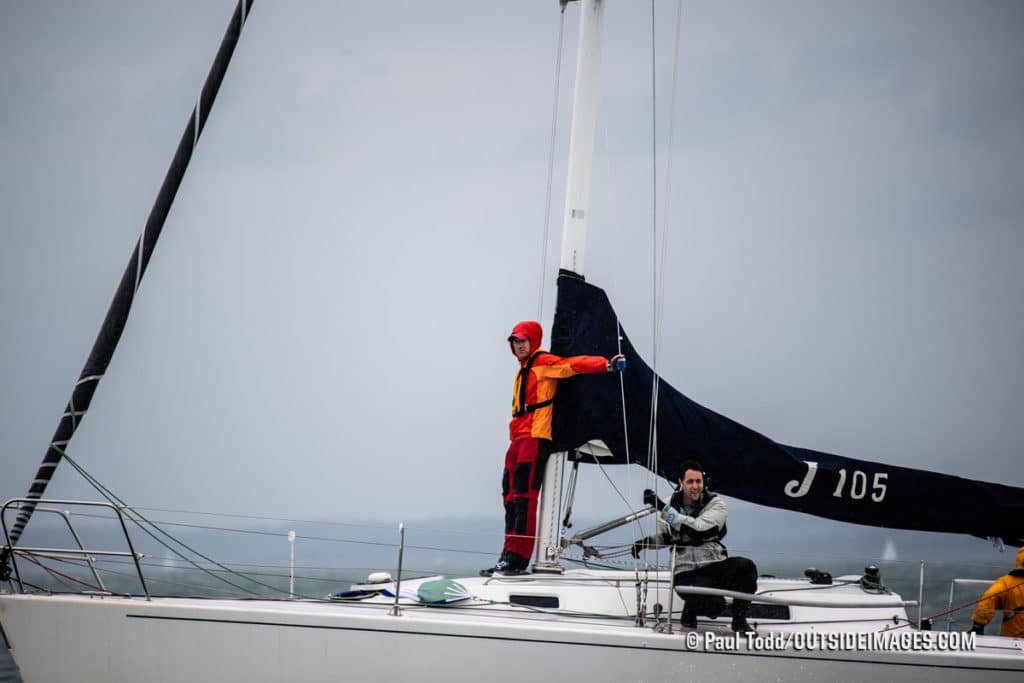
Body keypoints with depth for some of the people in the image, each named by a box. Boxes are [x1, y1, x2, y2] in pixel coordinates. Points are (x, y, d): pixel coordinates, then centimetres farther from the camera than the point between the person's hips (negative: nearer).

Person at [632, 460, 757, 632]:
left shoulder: (715, 503, -3)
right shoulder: (671, 506, 4)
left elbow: (697, 530, -22)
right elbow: (664, 536, 24)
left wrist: (664, 508, -23)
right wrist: (646, 542, 2)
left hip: (716, 566, 1)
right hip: (687, 574, -1)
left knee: (745, 566, -34)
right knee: (713, 604, -34)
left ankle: (739, 620, -10)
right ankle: (690, 610, 6)